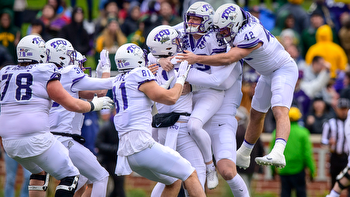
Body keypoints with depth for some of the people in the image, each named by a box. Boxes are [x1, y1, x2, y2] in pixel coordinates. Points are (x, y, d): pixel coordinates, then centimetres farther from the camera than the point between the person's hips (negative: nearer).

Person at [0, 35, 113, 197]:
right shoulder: (44, 74, -4)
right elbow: (73, 105, -1)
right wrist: (94, 104, 17)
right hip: (35, 139, -6)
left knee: (39, 172, 30)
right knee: (70, 177, 6)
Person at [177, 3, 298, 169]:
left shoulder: (250, 36, -35)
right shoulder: (241, 18, -9)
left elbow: (228, 59, -42)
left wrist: (197, 59, -43)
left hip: (284, 70, -10)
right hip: (268, 73, 10)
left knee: (280, 111, -28)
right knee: (256, 114, 18)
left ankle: (278, 154, -47)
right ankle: (243, 155, 31)